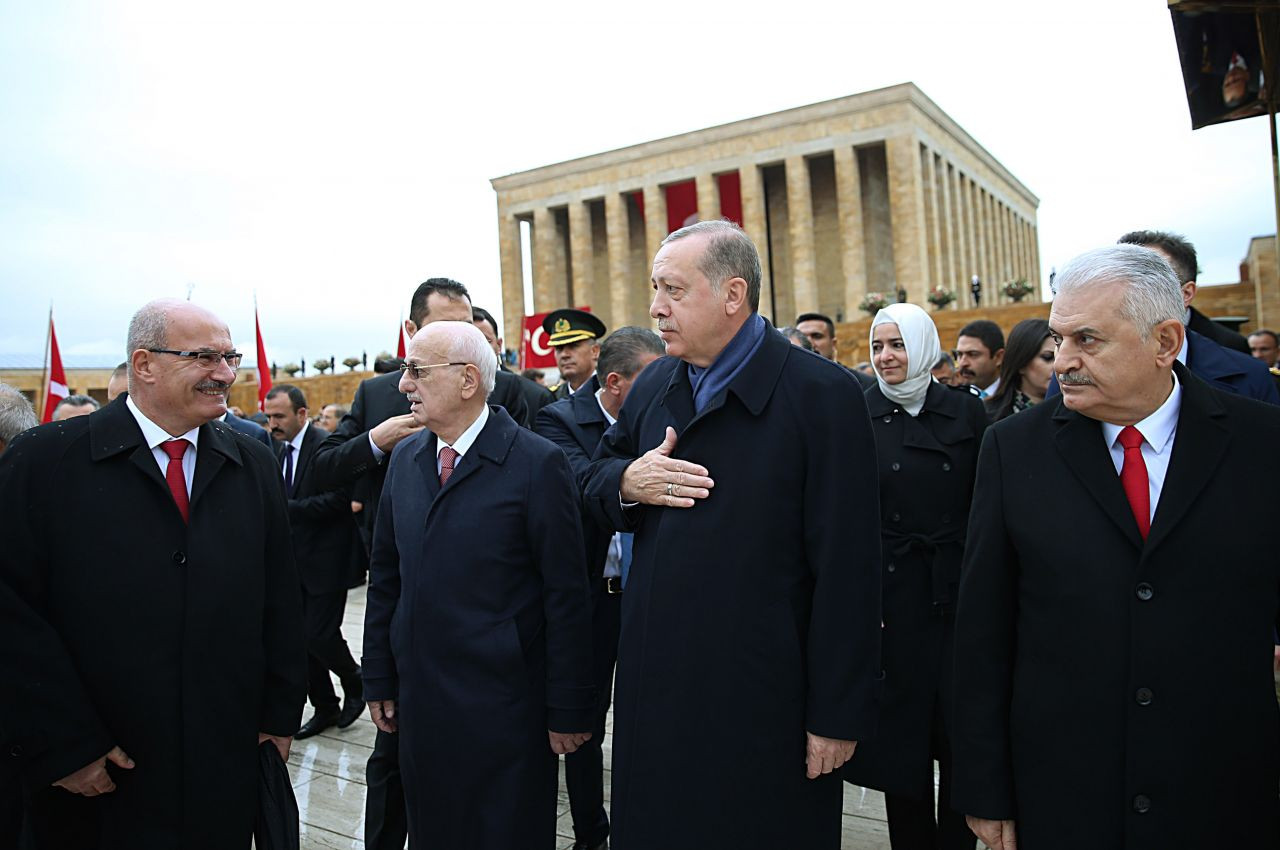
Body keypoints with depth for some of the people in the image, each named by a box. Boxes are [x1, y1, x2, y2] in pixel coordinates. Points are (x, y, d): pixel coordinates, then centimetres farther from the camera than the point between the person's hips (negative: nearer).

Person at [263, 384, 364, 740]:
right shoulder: (280, 449, 10)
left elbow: (338, 498, -22)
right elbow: (286, 504, 15)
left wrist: (286, 508, -25)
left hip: (325, 560, -8)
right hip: (296, 561, 8)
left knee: (320, 634, -6)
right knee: (303, 638, 11)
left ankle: (354, 683, 22)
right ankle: (325, 708, 25)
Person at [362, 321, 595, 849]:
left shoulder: (537, 463, -13)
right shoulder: (405, 458, 6)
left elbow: (566, 597, -12)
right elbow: (386, 576, 12)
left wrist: (568, 710, -10)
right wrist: (379, 678, 11)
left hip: (505, 709, -5)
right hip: (420, 702, 5)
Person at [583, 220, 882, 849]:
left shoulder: (823, 395, -14)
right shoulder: (653, 386, 7)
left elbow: (847, 572, -15)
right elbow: (594, 479, 16)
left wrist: (839, 717, -13)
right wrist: (627, 481, -9)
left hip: (764, 702, -5)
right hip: (654, 683, 6)